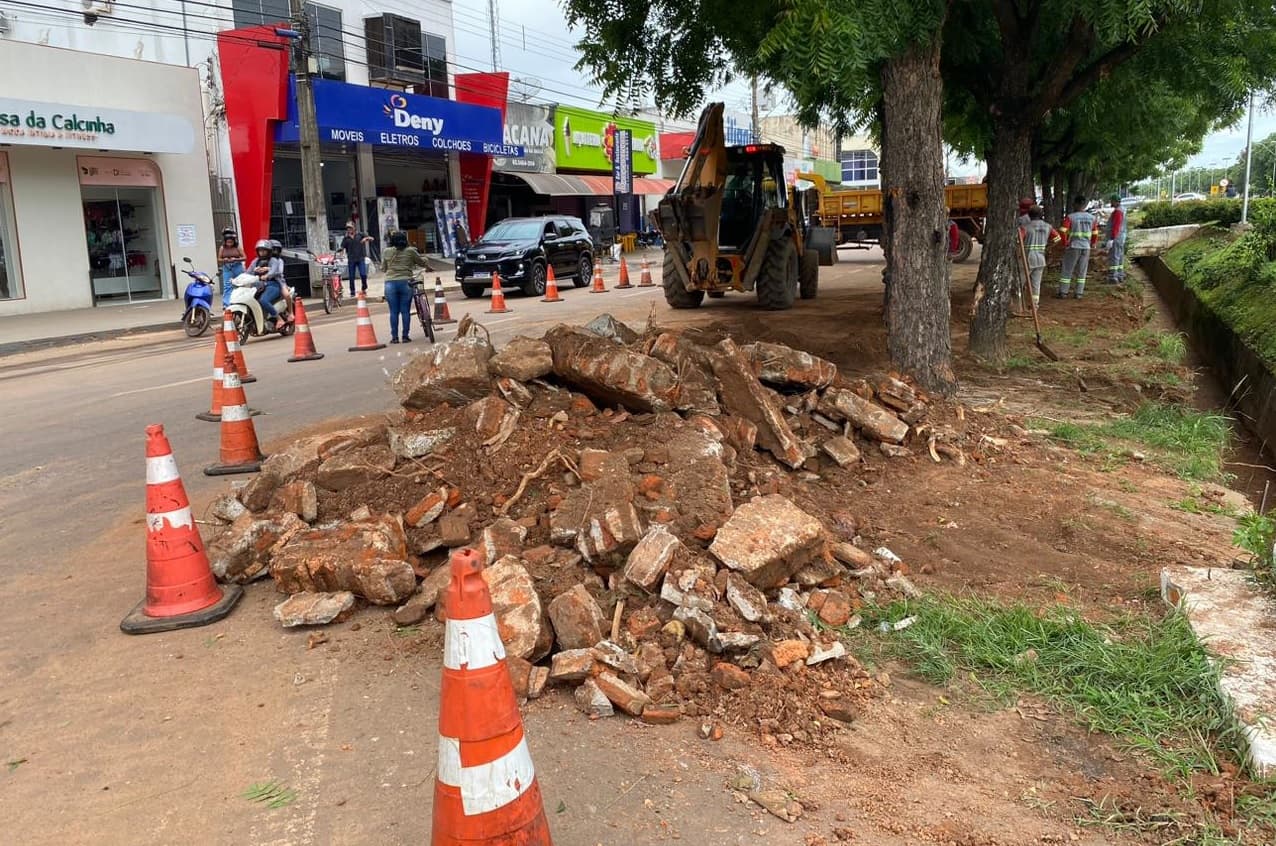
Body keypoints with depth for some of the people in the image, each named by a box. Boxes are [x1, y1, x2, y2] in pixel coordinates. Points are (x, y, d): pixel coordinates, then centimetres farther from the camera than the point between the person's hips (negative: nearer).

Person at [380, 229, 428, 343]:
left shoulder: (387, 251, 4)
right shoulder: (410, 251, 1)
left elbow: (383, 268, 13)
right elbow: (421, 261, 15)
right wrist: (428, 266, 36)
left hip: (390, 283, 1)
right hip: (405, 282, -1)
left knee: (394, 312, 5)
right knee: (406, 311, 5)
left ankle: (394, 337, 5)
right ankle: (406, 336, 6)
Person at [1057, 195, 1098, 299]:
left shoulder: (1070, 217, -10)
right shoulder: (1091, 218, 5)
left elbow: (1063, 232, -19)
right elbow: (1095, 234, 10)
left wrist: (1065, 244, -6)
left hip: (1073, 247, -4)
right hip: (1086, 248, 4)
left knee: (1067, 271, 3)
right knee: (1081, 272, 10)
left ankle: (1062, 292, 3)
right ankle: (1079, 293, 8)